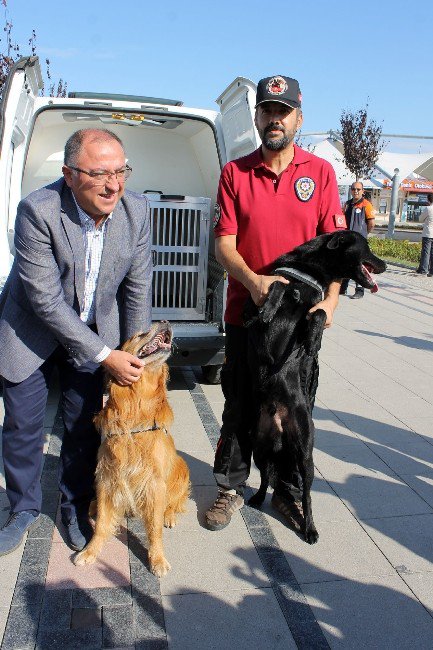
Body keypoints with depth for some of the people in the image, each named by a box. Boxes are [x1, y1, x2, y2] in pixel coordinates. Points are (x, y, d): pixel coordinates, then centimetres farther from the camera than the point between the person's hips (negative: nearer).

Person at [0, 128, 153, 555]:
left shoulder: (136, 209, -16)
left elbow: (138, 287, -7)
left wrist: (135, 354, -5)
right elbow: (45, 299, -27)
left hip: (96, 330, 3)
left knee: (84, 426, 8)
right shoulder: (38, 210, -28)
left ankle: (75, 508, 32)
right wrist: (105, 355, -25)